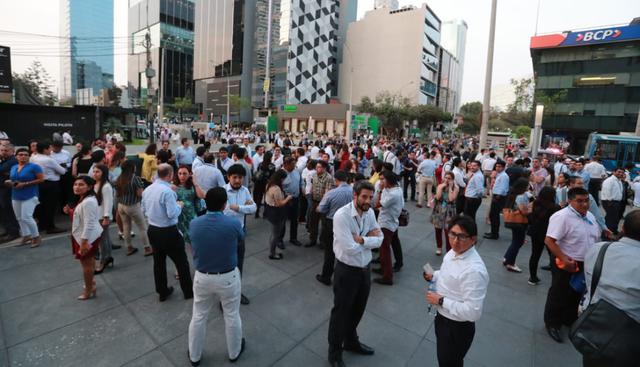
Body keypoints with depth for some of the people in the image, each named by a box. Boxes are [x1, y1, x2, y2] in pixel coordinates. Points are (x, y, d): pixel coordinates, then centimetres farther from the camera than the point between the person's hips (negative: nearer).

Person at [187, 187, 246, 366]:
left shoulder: (194, 224, -12)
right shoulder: (233, 223, -21)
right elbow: (242, 237, 2)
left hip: (202, 277, 3)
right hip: (228, 277, -2)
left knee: (198, 317, 21)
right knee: (232, 316, 19)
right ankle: (234, 352, 40)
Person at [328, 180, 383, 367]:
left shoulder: (370, 212, -3)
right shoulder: (341, 215, -26)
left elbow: (380, 239, -2)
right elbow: (350, 248, -29)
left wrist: (362, 240, -19)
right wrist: (369, 238, -15)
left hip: (365, 268, 7)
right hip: (347, 271, -6)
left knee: (358, 309, 25)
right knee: (341, 311, 13)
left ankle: (351, 341, 51)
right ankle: (334, 352, 37)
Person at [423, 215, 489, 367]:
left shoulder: (474, 270, -34)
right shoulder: (453, 252, -7)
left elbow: (473, 312, -33)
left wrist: (441, 301, -27)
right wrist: (433, 276, -5)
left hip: (457, 328, -8)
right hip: (443, 317, 8)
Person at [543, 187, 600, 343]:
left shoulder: (590, 216, 5)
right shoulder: (562, 216, -22)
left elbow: (595, 239, 17)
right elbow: (549, 240, -27)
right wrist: (564, 259, -30)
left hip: (585, 263, 8)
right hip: (567, 263, -8)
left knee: (576, 294, 22)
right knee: (559, 295, 6)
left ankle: (570, 320, 42)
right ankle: (552, 323, 22)